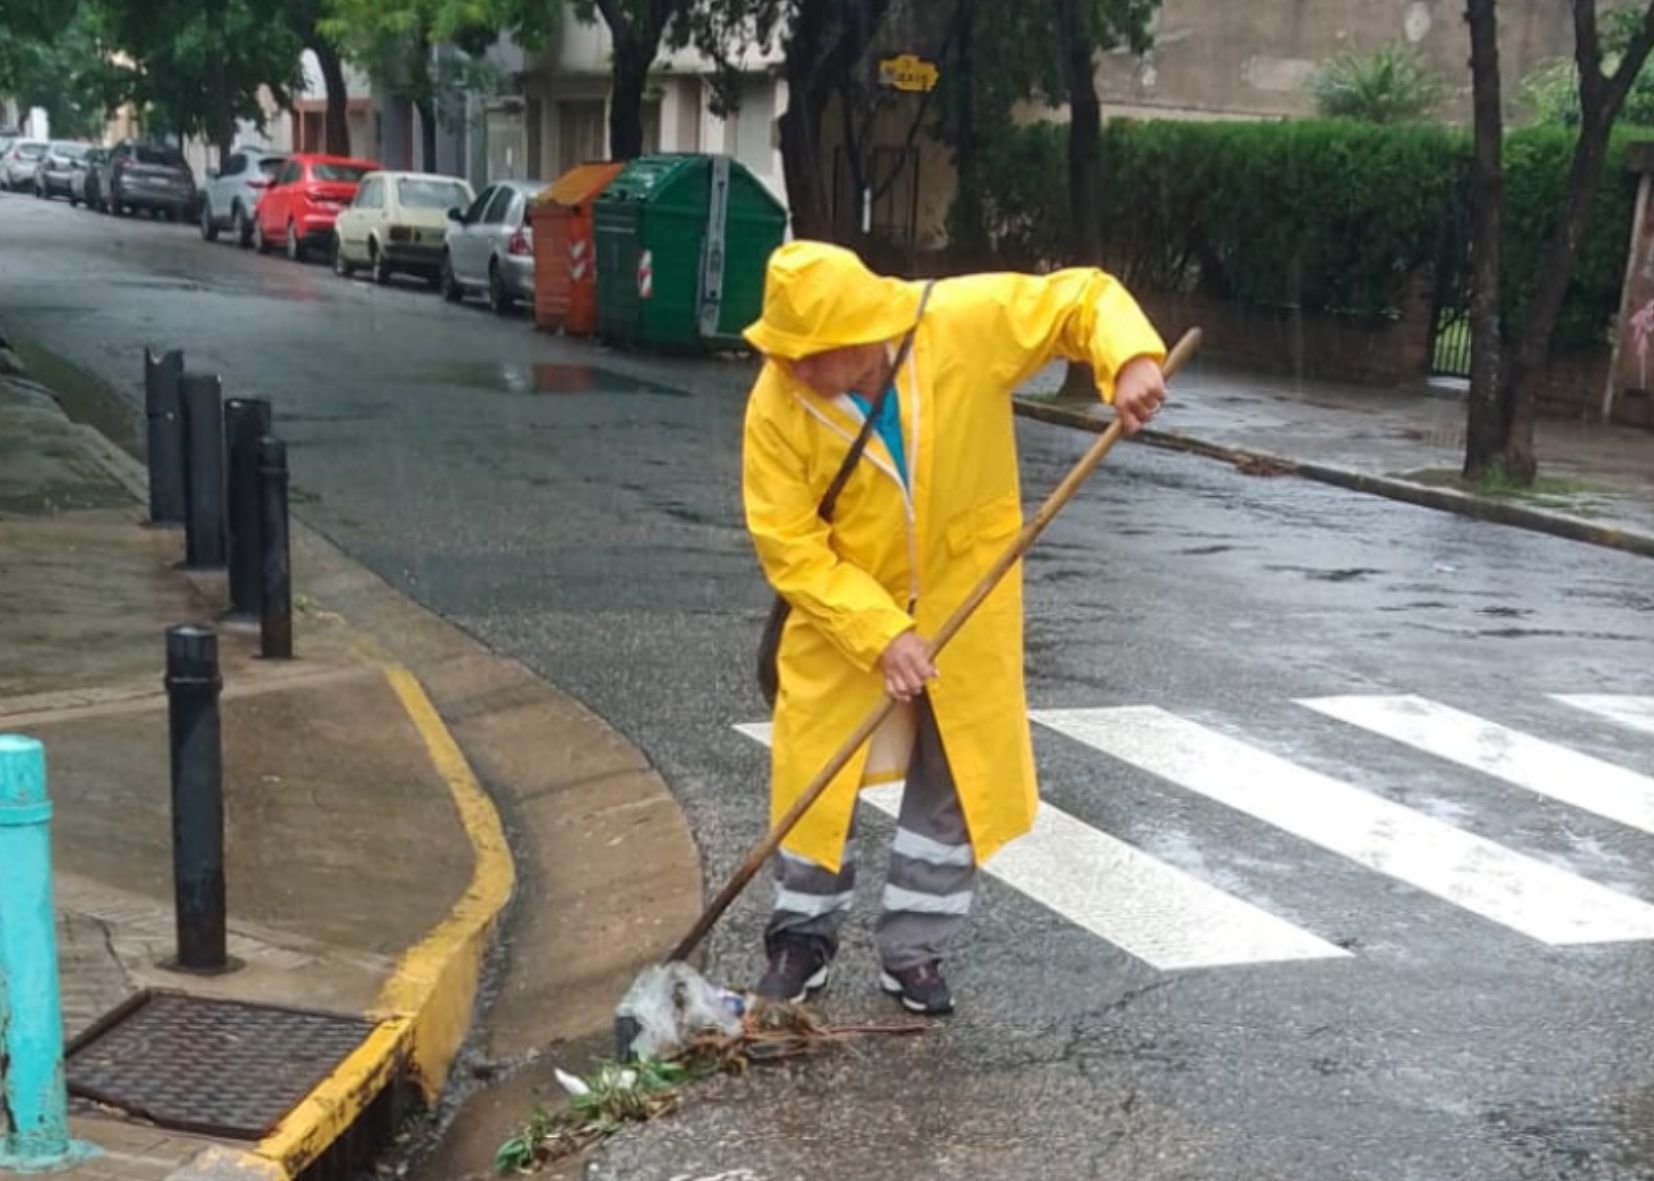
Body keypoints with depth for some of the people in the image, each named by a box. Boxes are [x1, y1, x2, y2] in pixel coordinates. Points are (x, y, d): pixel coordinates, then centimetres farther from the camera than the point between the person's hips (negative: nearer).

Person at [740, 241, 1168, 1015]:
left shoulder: (967, 321, -27)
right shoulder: (776, 405, -26)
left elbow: (1084, 298, -15)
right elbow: (788, 546, -22)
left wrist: (1131, 360, -35)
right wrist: (880, 634, -29)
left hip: (963, 600, 1)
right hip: (840, 608, 0)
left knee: (957, 779, 8)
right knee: (815, 774, 7)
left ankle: (913, 950, 24)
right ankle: (804, 935, 29)